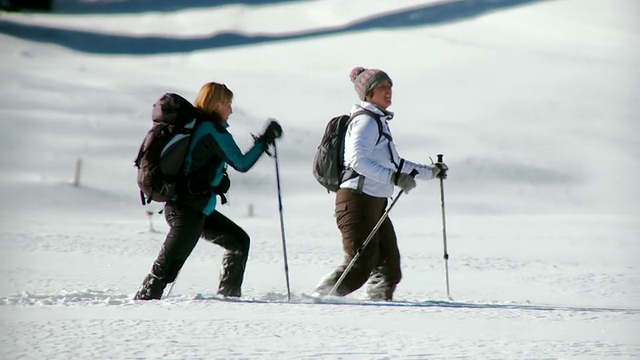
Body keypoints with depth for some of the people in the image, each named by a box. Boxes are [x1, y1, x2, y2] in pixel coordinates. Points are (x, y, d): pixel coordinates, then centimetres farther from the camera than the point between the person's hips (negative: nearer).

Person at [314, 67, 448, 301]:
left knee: (389, 268, 3)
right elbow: (359, 160, -25)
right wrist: (394, 178, -31)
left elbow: (394, 164, 31)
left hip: (375, 204, 10)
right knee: (360, 265, -14)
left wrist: (429, 171, 29)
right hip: (357, 201, -10)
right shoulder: (366, 121, -10)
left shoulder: (380, 122, 21)